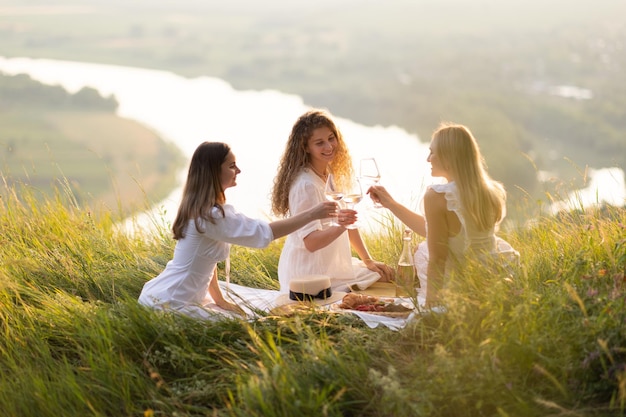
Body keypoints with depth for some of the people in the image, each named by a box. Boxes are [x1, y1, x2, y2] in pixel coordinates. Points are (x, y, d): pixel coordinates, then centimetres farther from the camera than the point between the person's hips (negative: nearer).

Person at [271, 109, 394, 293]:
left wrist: (368, 261, 10)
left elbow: (350, 221, 14)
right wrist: (340, 226, -42)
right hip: (310, 277, -9)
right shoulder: (305, 185, -22)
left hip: (332, 267, 9)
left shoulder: (332, 174, 6)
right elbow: (310, 242, -26)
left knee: (388, 275, 13)